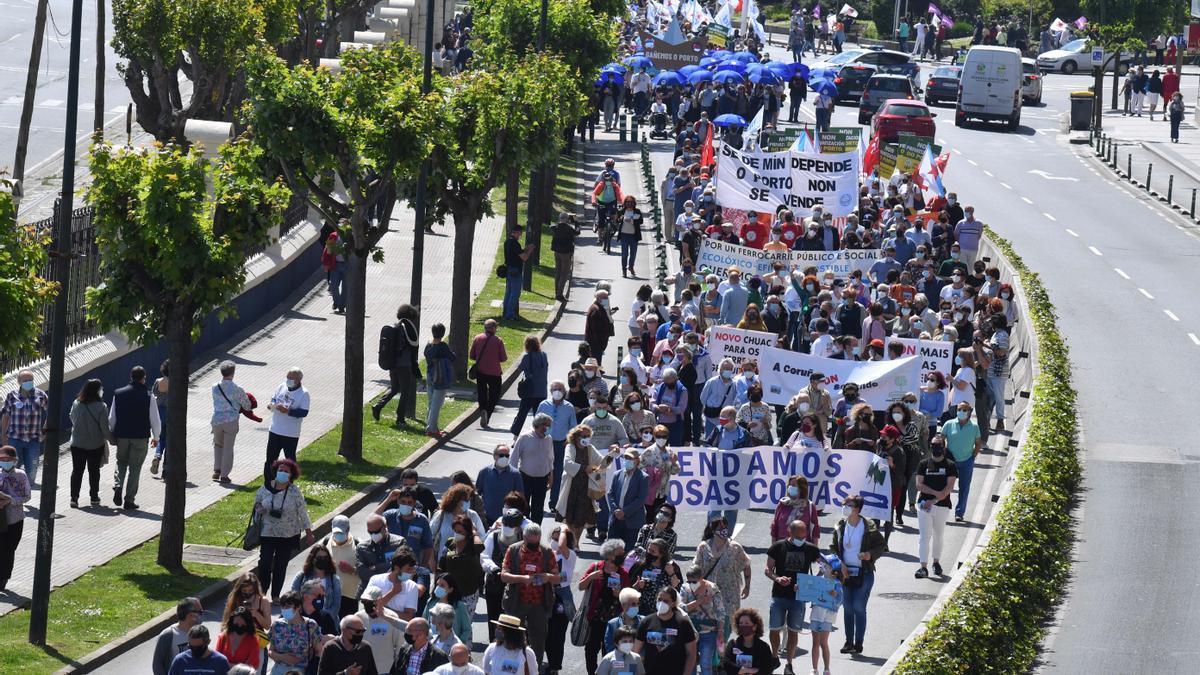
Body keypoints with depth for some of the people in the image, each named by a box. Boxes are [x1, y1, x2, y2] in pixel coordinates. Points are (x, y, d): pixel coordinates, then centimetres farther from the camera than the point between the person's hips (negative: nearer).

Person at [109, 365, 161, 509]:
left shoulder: (118, 394, 0)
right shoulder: (148, 397, -8)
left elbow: (111, 418, 3)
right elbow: (154, 420, -5)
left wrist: (112, 435, 17)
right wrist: (156, 437, 10)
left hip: (121, 436, 2)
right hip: (140, 437, -2)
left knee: (121, 462, 21)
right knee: (135, 467, 5)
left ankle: (118, 486, -4)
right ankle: (129, 500, 5)